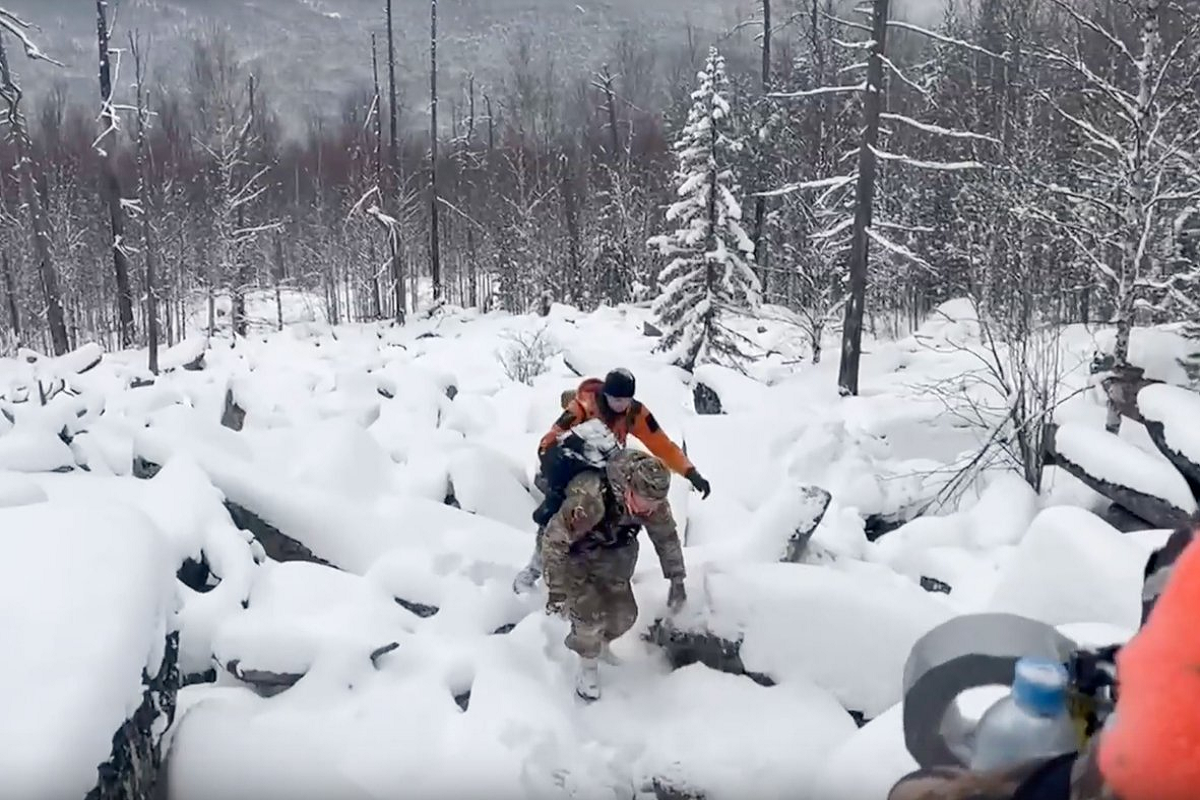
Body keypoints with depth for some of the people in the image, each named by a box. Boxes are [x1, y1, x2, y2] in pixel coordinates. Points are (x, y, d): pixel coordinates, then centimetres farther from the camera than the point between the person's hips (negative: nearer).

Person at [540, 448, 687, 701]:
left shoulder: (652, 501, -25)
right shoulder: (589, 498, -43)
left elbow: (667, 537, -6)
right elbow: (555, 541, -34)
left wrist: (677, 580, -3)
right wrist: (557, 591, -30)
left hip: (612, 554, 5)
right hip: (574, 556, -5)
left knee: (624, 614, 6)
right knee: (590, 615, -13)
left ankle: (601, 644, 39)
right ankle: (588, 667, 16)